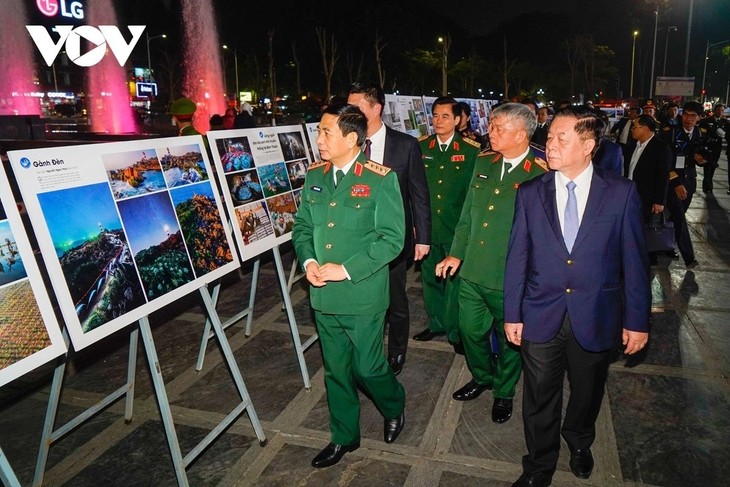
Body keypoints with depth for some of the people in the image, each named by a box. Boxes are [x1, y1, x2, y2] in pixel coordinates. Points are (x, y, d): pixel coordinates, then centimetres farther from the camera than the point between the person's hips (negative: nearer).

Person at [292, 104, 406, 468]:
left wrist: (347, 270, -19)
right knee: (336, 370, 17)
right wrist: (308, 261, -8)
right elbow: (302, 226, 12)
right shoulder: (314, 176, 5)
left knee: (367, 368, 7)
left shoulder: (381, 179, -12)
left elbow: (392, 238, -14)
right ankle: (344, 436, 38)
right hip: (323, 294, 5)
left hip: (362, 295, -5)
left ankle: (394, 408, 41)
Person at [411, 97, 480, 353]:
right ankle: (436, 323, 33)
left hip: (457, 228, -3)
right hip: (426, 226, 3)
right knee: (430, 278, 14)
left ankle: (456, 332, 21)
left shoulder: (471, 150, -3)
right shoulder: (420, 147, 4)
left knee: (455, 280, 4)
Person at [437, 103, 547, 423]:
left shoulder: (540, 175, -14)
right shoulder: (483, 163, 4)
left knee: (509, 338, 15)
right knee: (470, 329, 19)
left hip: (510, 279, -5)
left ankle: (504, 392, 40)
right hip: (472, 271, 5)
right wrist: (456, 253, 10)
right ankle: (482, 377, 47)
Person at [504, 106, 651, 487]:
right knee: (540, 398, 11)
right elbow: (517, 256, 0)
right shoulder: (530, 192, -3)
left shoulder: (621, 192, -6)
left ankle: (578, 441, 52)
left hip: (595, 319, 0)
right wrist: (512, 314, 1)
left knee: (587, 392, 21)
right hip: (540, 317, 0)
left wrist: (637, 319, -2)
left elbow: (634, 260, -3)